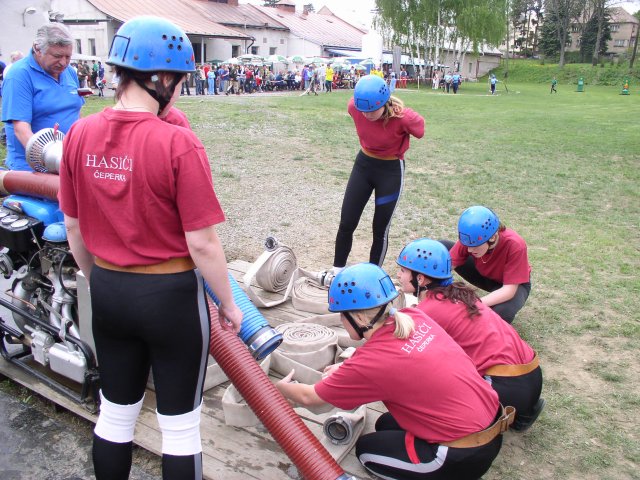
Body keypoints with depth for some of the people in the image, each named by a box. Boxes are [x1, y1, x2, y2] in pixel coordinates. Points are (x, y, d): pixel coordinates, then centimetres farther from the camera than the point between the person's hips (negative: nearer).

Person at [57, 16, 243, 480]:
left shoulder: (80, 134, -3)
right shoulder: (178, 142, -20)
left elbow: (74, 230, 5)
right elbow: (202, 243, -18)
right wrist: (229, 304, -4)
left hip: (108, 292, 6)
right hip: (170, 296, -5)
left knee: (116, 413, 24)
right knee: (180, 422, 15)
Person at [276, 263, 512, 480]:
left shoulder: (371, 361, -20)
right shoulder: (415, 317, -4)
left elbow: (308, 398, -3)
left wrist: (282, 386, 16)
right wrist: (345, 368, 19)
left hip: (466, 456, -7)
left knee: (366, 449, 12)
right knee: (385, 425, 22)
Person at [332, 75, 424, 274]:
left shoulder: (404, 117, -31)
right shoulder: (354, 107, -20)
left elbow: (419, 129, -8)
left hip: (391, 171, -4)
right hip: (363, 164, 4)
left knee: (380, 229, 6)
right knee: (346, 224, 8)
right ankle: (337, 272, 26)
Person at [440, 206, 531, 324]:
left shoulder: (515, 245, -38)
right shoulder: (471, 239, -28)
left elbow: (509, 290, -36)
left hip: (512, 284, -4)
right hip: (483, 274, 4)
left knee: (501, 313, -40)